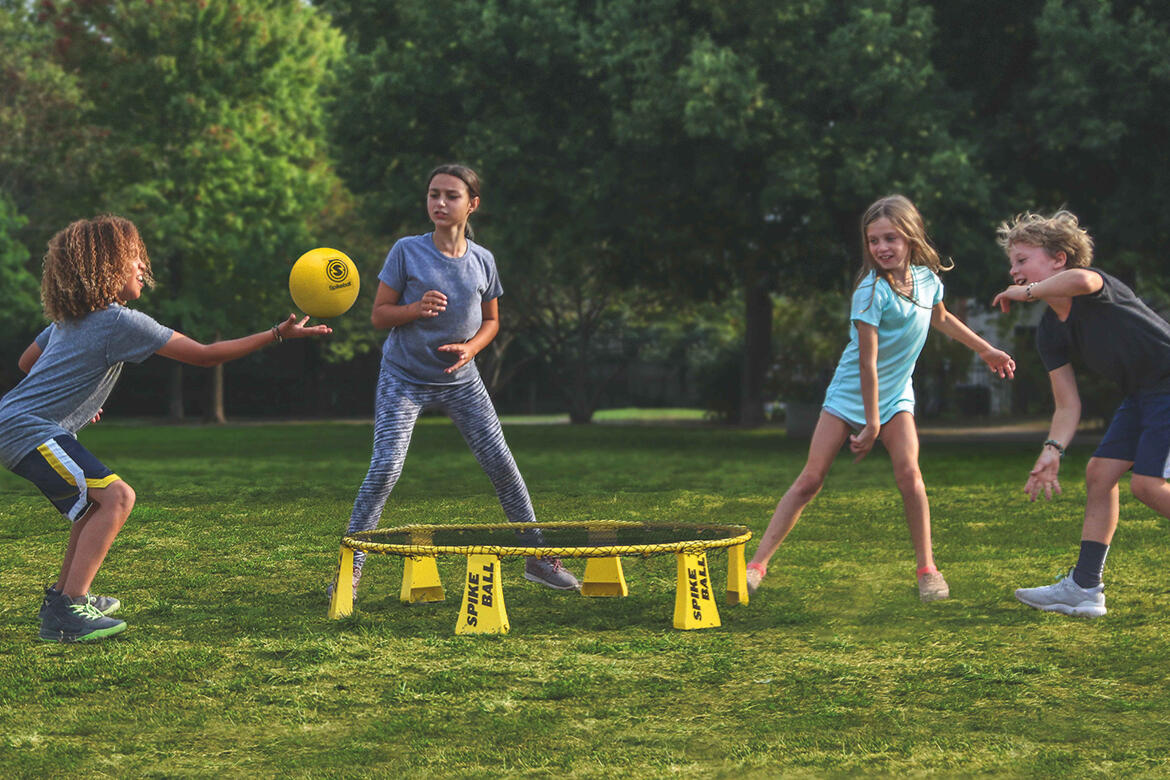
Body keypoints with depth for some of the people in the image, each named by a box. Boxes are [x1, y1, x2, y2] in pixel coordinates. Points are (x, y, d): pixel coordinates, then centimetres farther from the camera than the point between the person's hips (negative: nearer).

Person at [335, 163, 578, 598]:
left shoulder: (482, 261, 0)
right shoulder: (406, 252, -9)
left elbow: (491, 321, 12)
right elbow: (378, 315, -6)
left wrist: (471, 347, -9)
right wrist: (414, 309, -25)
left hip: (460, 379, 3)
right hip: (404, 378, -3)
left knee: (502, 465, 1)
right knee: (385, 468, -16)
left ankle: (538, 557, 16)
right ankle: (350, 568, -5)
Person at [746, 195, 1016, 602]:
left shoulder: (928, 277, -4)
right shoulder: (872, 291, -22)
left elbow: (940, 319, 21)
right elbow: (868, 362, -22)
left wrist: (986, 349, 29)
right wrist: (871, 423, -20)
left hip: (896, 396, 4)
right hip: (851, 394, -4)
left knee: (908, 472, -16)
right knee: (811, 479, -8)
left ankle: (927, 569, -3)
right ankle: (758, 563, -4)